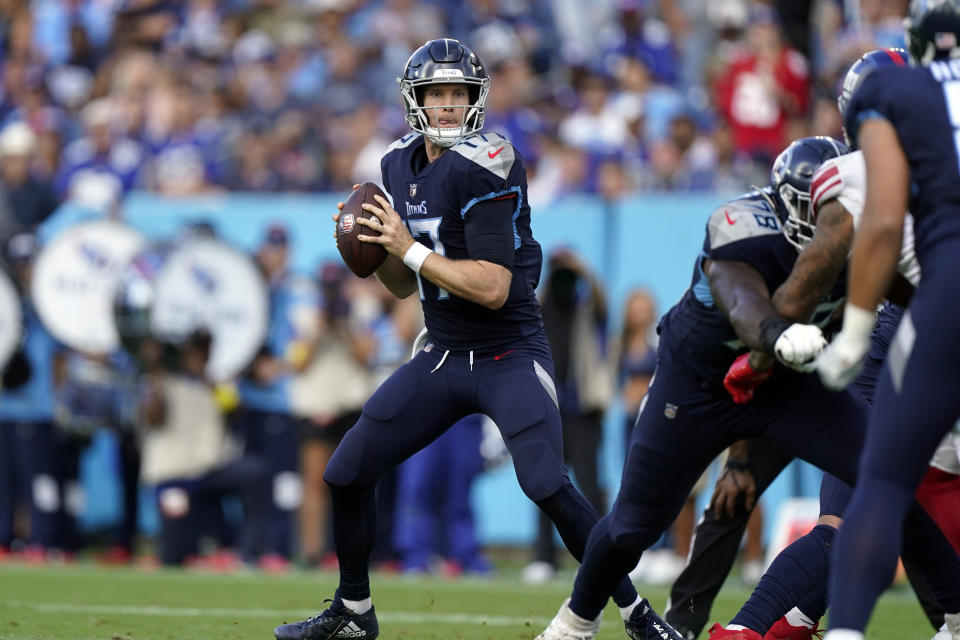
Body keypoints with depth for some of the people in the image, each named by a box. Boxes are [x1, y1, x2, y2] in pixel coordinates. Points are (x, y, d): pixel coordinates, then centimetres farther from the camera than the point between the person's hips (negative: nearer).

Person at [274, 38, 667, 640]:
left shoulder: (484, 166, -19)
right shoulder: (401, 165, 6)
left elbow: (493, 289, -25)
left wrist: (411, 249, -20)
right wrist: (375, 246, -4)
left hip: (510, 358, -7)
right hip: (443, 357, 7)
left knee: (549, 489, -22)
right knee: (347, 475, 3)